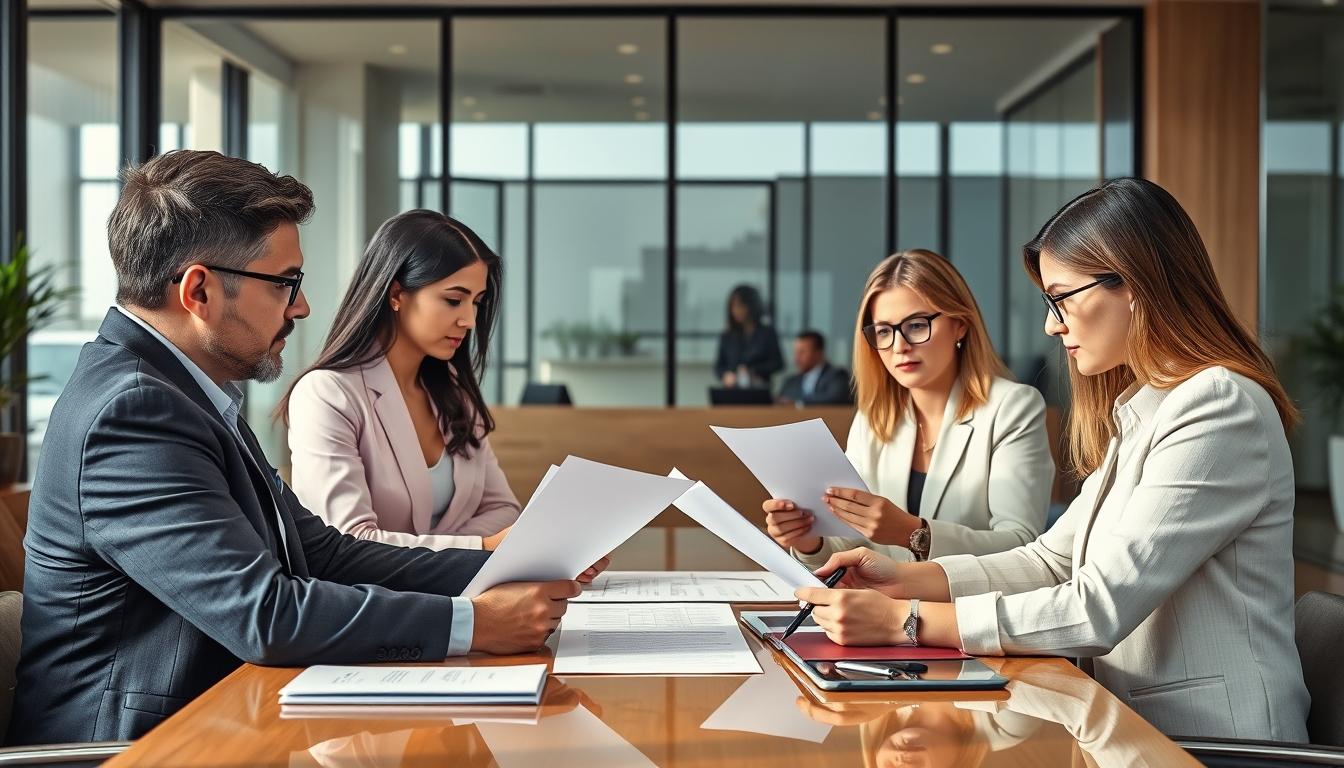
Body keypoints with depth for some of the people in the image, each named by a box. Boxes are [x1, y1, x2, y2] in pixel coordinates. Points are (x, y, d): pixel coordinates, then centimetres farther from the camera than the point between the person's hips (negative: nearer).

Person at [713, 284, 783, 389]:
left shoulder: (767, 332, 3)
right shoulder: (727, 337, 11)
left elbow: (778, 363, 2)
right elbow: (718, 365, 14)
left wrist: (753, 372, -10)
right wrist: (726, 375, -8)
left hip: (759, 390, -2)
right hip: (732, 391, 2)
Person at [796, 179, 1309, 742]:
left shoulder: (1219, 408, -16)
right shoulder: (1139, 410, 14)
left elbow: (1097, 611, -21)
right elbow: (1052, 560, 12)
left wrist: (903, 621, -19)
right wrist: (904, 579, 0)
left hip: (1213, 738, -8)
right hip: (1136, 719, 8)